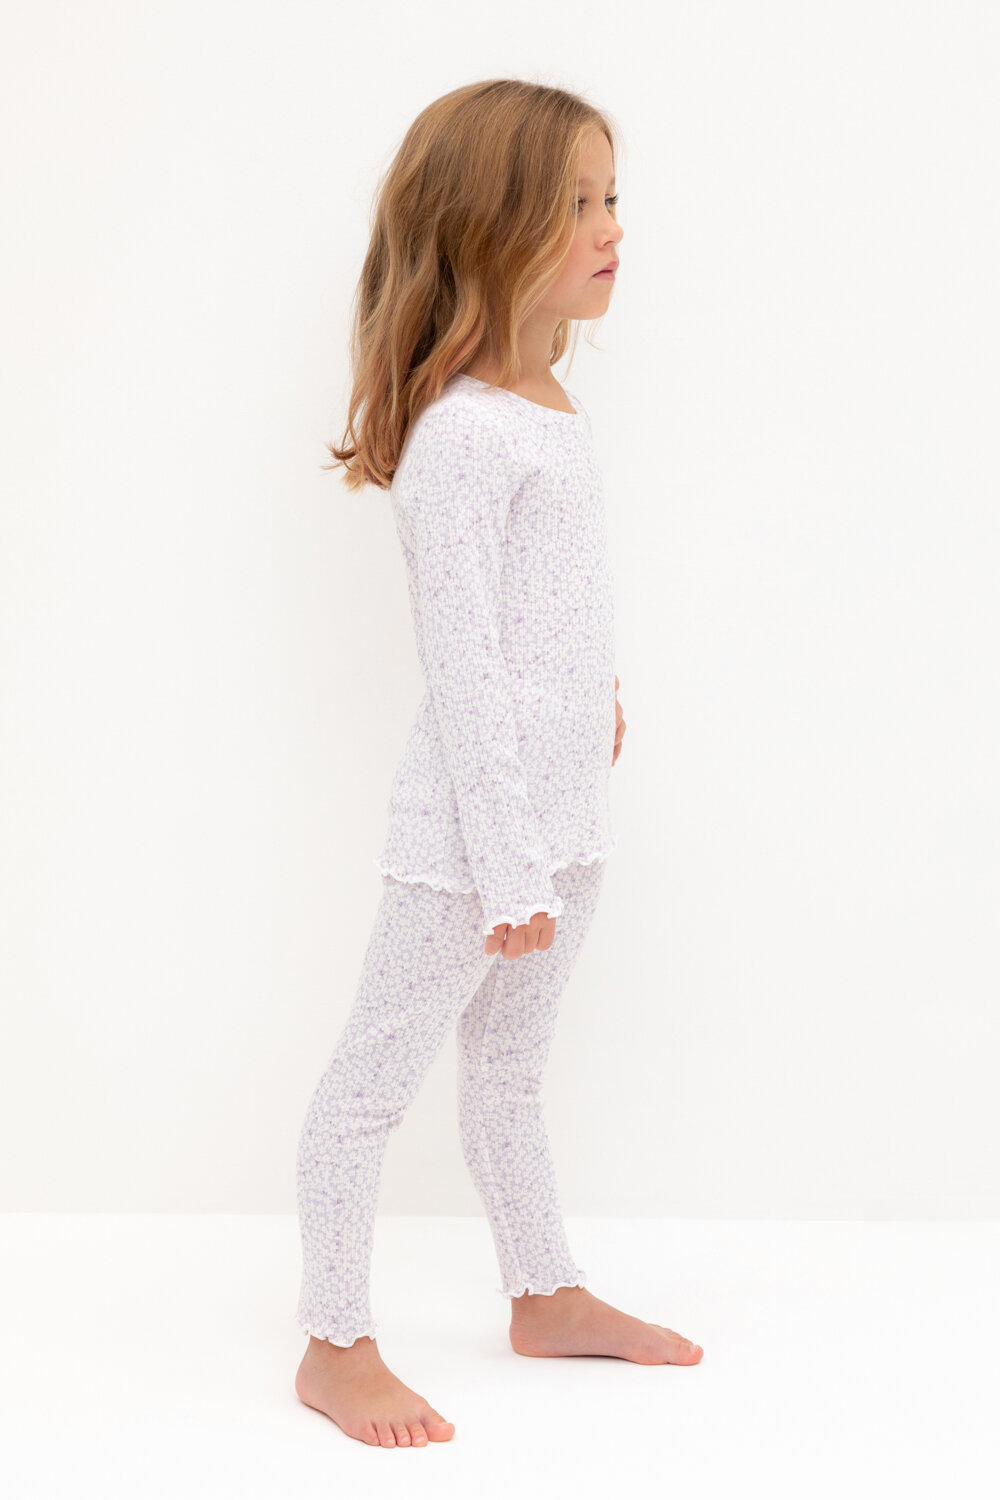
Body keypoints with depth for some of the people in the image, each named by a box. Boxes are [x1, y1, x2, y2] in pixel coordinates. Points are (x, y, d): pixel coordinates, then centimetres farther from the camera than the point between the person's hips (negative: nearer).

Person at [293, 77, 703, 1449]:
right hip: (471, 822, -9)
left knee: (511, 1067, 22)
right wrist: (510, 867, -20)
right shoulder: (460, 435, -20)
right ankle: (336, 1346, 16)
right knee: (378, 1077, 4)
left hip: (566, 808, 9)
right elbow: (462, 668, -21)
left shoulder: (554, 410, 8)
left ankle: (547, 1295, 37)